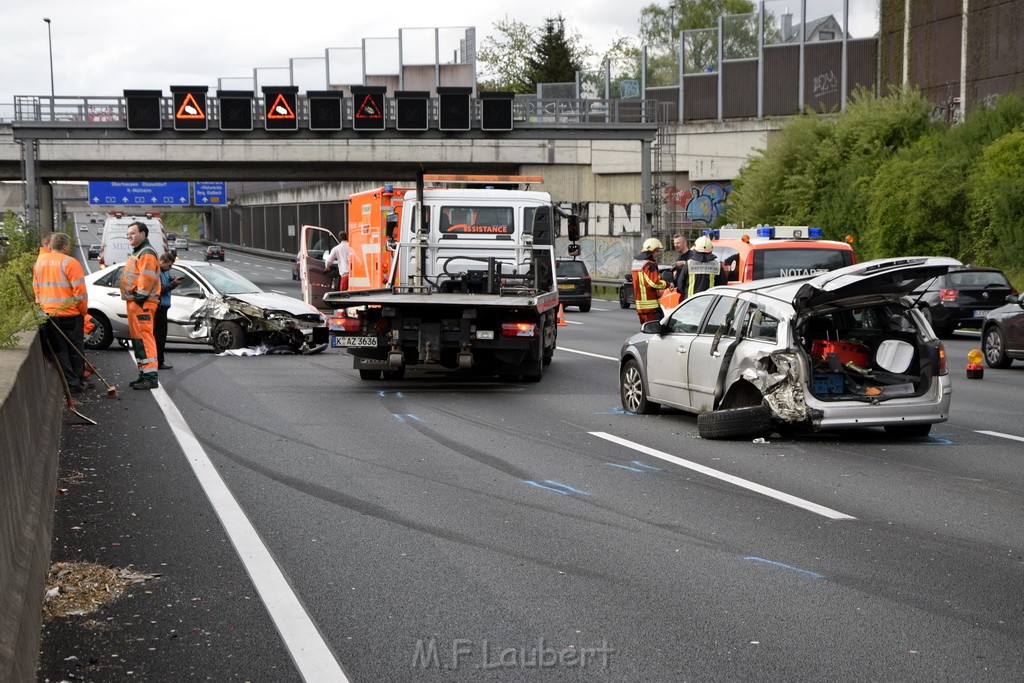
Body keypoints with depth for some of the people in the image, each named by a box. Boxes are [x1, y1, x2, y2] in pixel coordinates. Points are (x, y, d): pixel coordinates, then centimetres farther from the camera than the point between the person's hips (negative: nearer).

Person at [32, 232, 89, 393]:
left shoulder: (40, 262, 8)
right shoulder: (69, 262, -12)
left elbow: (36, 289, 13)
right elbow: (80, 291, -14)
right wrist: (83, 311, -1)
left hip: (49, 314, 5)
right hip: (71, 314, -5)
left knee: (59, 350, 9)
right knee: (75, 350, 7)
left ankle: (70, 383, 6)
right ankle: (78, 383, 11)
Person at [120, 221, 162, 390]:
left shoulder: (146, 254, -11)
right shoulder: (137, 253, 23)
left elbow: (147, 278, -22)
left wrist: (140, 297, -22)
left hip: (142, 303, -11)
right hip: (134, 302, 11)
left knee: (144, 338, -15)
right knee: (137, 338, 14)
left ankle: (151, 377, -18)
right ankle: (144, 374, 20)